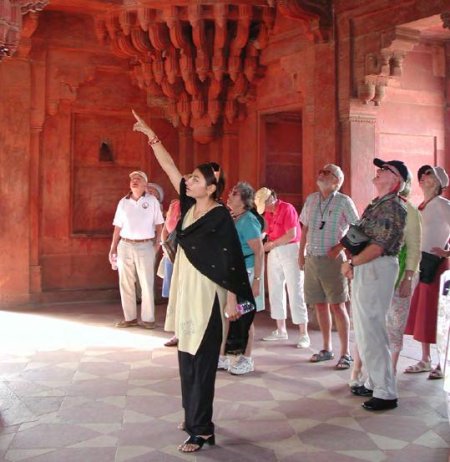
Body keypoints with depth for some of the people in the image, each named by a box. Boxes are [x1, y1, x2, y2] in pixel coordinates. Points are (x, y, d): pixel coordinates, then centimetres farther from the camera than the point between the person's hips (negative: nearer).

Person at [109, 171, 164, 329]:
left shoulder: (152, 201, 1)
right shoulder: (123, 202, 8)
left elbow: (159, 224, 3)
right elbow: (118, 227, 10)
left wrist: (157, 243, -6)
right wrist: (113, 248, 5)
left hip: (145, 246, -3)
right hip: (125, 246, 3)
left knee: (147, 284, 0)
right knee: (125, 283, 6)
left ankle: (147, 318, 7)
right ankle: (130, 317, 15)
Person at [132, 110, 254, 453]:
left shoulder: (221, 216, -13)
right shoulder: (190, 206, 5)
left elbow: (231, 260, -14)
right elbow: (169, 167, 9)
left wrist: (232, 299, -15)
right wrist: (151, 135, 10)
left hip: (207, 293, -8)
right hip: (185, 289, 8)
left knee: (202, 360, -3)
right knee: (187, 357, 15)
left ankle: (201, 429, 4)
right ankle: (193, 415, 29)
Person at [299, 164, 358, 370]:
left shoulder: (343, 201, -5)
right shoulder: (311, 199, 11)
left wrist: (340, 246, -12)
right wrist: (301, 253, 14)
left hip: (332, 259, -5)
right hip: (311, 258, 5)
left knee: (337, 306, -5)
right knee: (320, 305, 11)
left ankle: (345, 353, 2)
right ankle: (326, 349, 23)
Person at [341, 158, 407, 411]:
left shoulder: (393, 207, -13)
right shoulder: (377, 204, 16)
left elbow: (378, 247, -20)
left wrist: (351, 263, -10)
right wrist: (352, 261, 3)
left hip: (377, 269, -10)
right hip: (365, 269, 10)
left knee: (371, 331, -8)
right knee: (365, 329, 16)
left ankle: (386, 393, -1)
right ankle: (374, 383, 27)